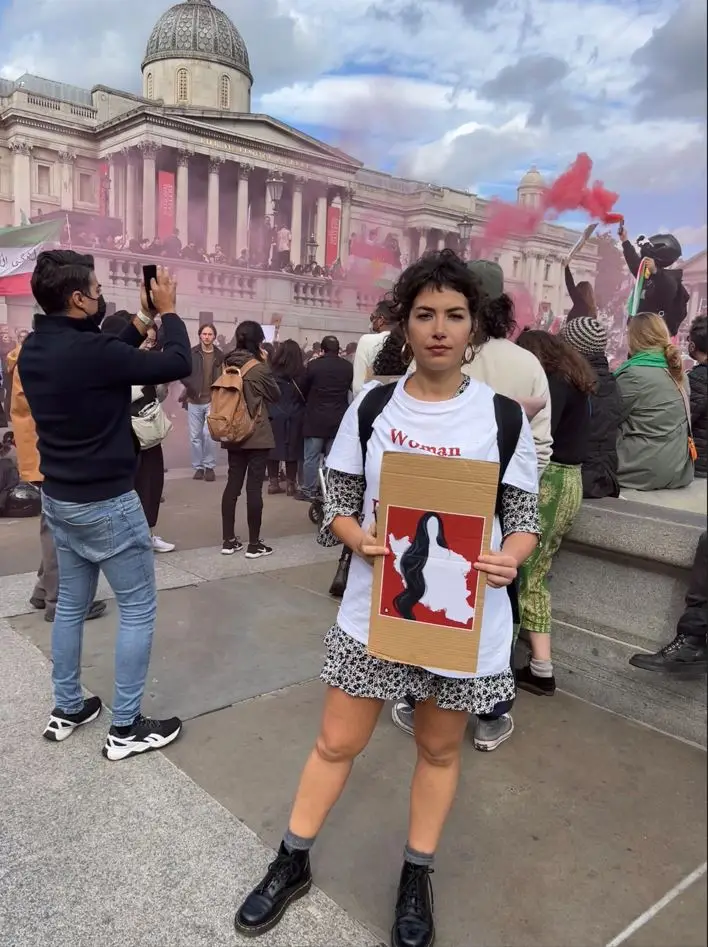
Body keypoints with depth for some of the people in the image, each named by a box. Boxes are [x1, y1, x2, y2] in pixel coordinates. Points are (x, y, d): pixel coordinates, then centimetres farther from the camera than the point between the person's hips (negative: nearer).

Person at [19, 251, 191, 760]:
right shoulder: (89, 349, -25)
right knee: (139, 609, 4)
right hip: (106, 502, -9)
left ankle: (67, 710, 32)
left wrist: (144, 321, 14)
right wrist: (169, 311, -3)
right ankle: (126, 728, 13)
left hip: (59, 497, 9)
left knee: (71, 604, 20)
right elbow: (177, 365, -18)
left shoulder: (35, 349, 2)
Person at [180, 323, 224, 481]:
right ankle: (198, 467, 17)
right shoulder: (191, 353, 1)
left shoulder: (220, 355, 2)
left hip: (212, 401, -1)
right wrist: (190, 386, -13)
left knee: (208, 433, -11)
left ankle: (209, 466, 4)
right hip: (194, 401, 1)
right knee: (195, 436, 6)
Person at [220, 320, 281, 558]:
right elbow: (275, 394, -2)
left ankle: (229, 540, 14)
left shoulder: (229, 365, 6)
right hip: (258, 435, -6)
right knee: (254, 486, -3)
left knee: (233, 484, 9)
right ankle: (254, 544, 2)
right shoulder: (258, 367, -13)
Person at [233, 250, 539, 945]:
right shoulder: (370, 407, -3)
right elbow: (337, 503, 1)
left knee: (439, 748, 18)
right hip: (375, 608, 1)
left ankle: (416, 880, 42)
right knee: (336, 742, 13)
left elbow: (524, 518, -1)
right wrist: (361, 539, -19)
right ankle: (292, 863, 38)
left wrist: (509, 558, -22)